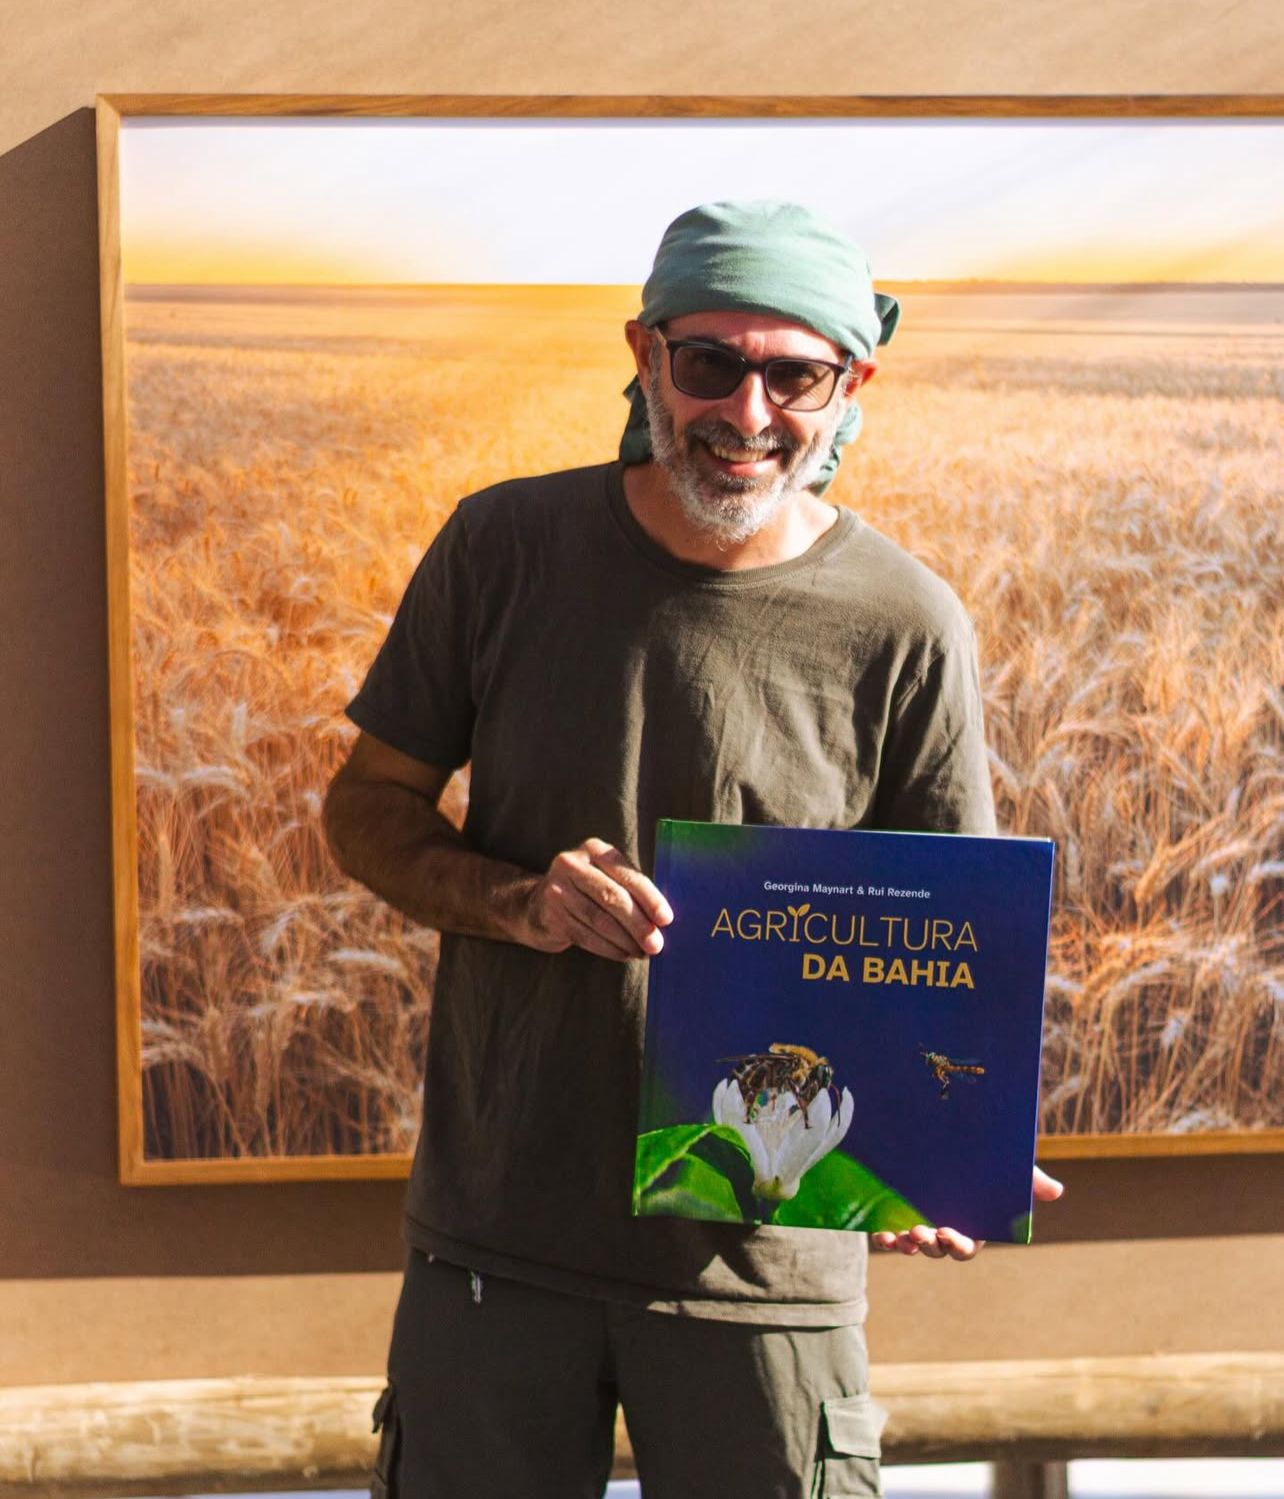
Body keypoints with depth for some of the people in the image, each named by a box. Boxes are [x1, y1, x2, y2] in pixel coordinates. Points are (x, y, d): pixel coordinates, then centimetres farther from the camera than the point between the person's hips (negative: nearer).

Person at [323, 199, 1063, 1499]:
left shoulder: (904, 630, -6)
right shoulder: (507, 547, -2)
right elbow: (368, 804, 7)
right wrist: (518, 903, -14)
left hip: (766, 1257, -1)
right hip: (498, 1233, 1)